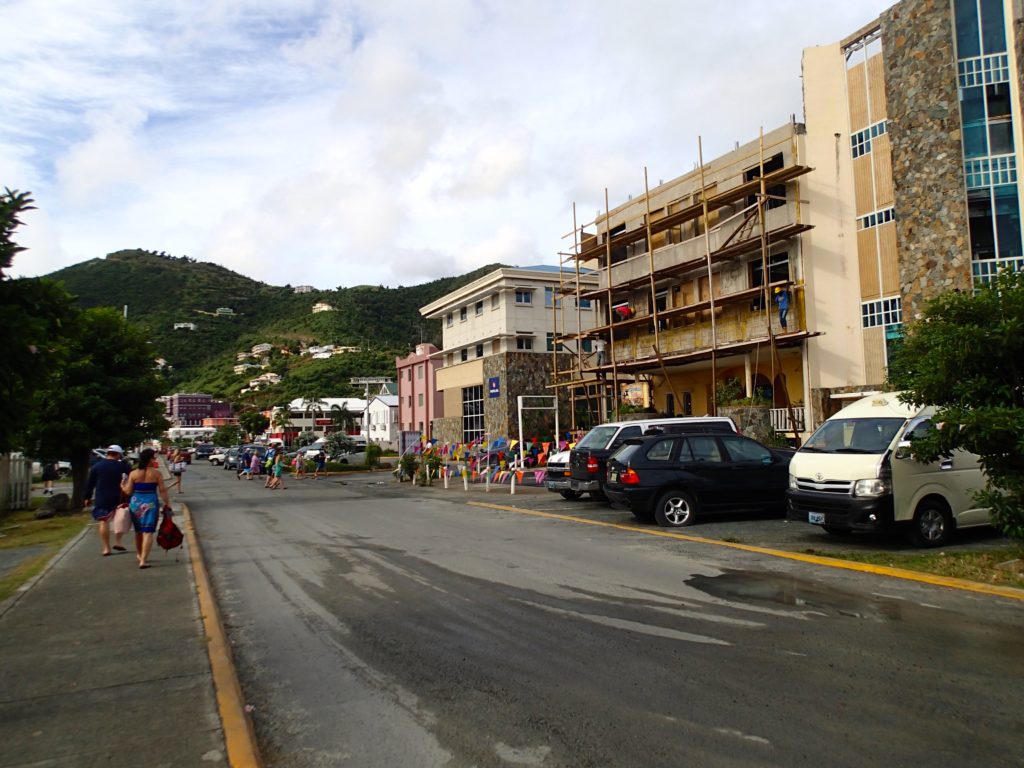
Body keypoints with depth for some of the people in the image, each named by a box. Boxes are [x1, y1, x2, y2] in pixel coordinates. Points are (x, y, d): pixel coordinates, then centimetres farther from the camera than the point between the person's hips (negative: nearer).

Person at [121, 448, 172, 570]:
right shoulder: (156, 473, -8)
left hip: (136, 504, 3)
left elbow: (128, 491, -1)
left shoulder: (133, 473, -3)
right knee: (148, 532, -1)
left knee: (138, 531, 21)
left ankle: (139, 554, 38)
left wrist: (122, 486, 20)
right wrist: (167, 504, 2)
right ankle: (143, 560, -8)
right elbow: (162, 491, -7)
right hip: (150, 504, -3)